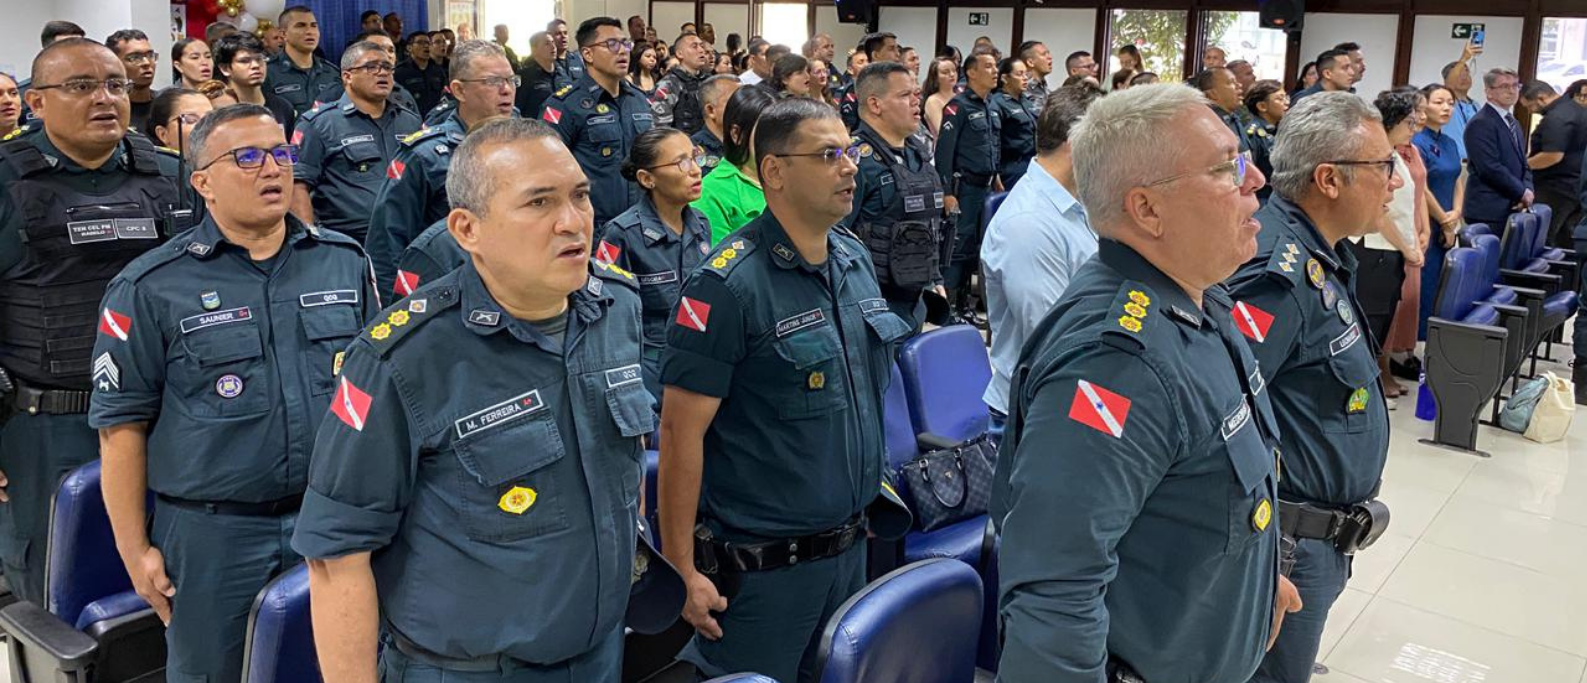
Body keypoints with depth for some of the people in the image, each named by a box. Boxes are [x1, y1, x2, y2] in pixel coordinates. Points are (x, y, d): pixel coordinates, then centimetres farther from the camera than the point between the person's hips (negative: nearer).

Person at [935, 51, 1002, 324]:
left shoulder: (991, 107, 14)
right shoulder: (959, 106, -9)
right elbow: (944, 150, -14)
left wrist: (996, 181, 16)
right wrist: (947, 192, -18)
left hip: (986, 187, 8)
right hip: (964, 187, -8)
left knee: (974, 247, 11)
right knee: (959, 245, -6)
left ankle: (964, 303, 19)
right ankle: (947, 305, 1)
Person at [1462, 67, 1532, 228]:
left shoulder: (1514, 123, 21)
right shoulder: (1480, 124, -10)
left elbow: (1523, 164, 22)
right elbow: (1490, 168, -18)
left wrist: (1527, 190, 1)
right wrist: (1522, 192, -8)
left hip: (1513, 208, 9)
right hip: (1489, 210, -9)